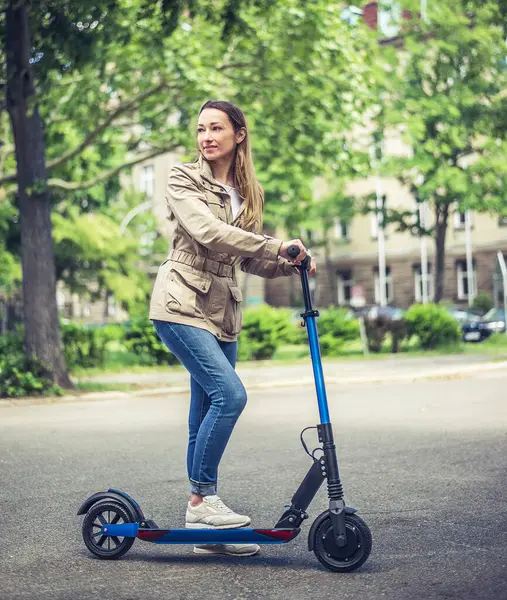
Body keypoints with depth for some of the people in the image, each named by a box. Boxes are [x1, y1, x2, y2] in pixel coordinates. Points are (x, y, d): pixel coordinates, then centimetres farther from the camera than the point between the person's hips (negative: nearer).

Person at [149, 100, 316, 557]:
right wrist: (276, 245, -21)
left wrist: (288, 264, -2)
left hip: (223, 312, 6)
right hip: (182, 304, -6)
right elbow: (208, 232, -19)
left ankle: (205, 530, 12)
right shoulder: (184, 179, -3)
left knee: (208, 410, 6)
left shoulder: (249, 192, 14)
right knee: (229, 394, -20)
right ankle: (201, 498, -7)